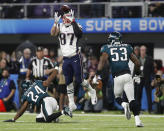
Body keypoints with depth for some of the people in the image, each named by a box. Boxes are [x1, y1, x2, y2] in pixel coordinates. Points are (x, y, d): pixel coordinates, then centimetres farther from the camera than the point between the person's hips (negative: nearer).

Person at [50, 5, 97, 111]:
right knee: (68, 82, 5)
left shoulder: (76, 26, -3)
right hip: (66, 59, 3)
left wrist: (73, 21, -27)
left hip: (76, 57, -3)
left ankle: (92, 92, 24)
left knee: (79, 80, -3)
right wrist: (56, 22, -25)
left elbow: (79, 33, -25)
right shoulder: (60, 26, 5)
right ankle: (71, 103, 13)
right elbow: (53, 33, -14)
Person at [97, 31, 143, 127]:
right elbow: (137, 62, 16)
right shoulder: (127, 47, 15)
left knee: (118, 97, 19)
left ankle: (124, 104, -15)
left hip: (117, 77, -1)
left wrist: (98, 73, -10)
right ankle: (137, 120, -14)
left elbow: (103, 60, -8)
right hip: (127, 75, 1)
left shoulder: (107, 48, 8)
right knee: (132, 99, 0)